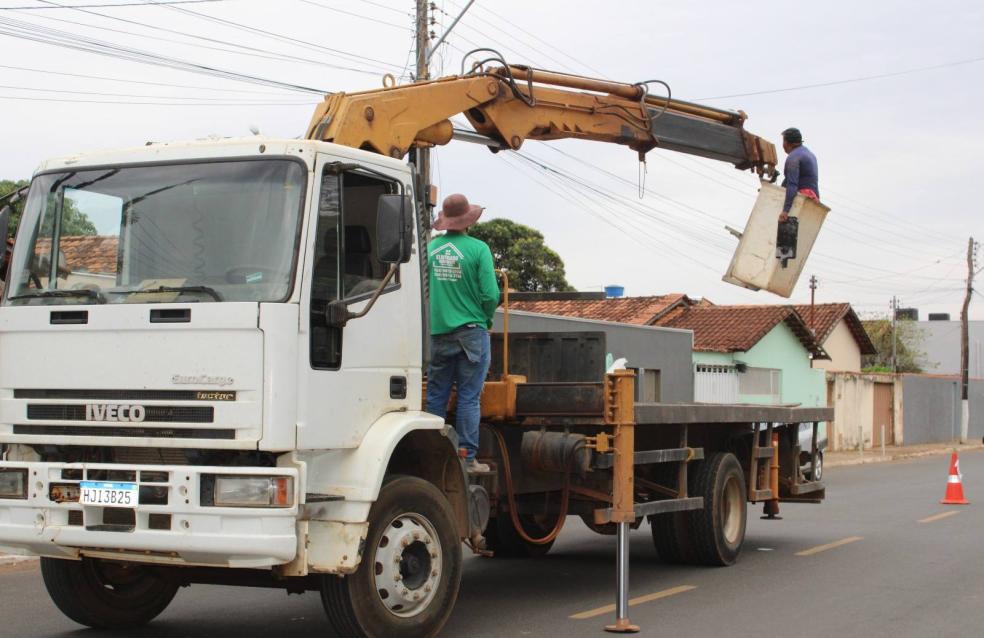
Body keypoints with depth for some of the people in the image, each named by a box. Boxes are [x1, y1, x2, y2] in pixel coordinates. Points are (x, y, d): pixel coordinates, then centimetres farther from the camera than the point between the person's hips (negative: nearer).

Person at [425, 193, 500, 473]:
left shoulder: (430, 248, 1)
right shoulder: (478, 249, -10)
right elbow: (490, 295, -12)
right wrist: (486, 318, 7)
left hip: (437, 332, 3)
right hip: (470, 332, -3)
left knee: (436, 396, 11)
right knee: (468, 397, 1)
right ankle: (466, 457, 3)